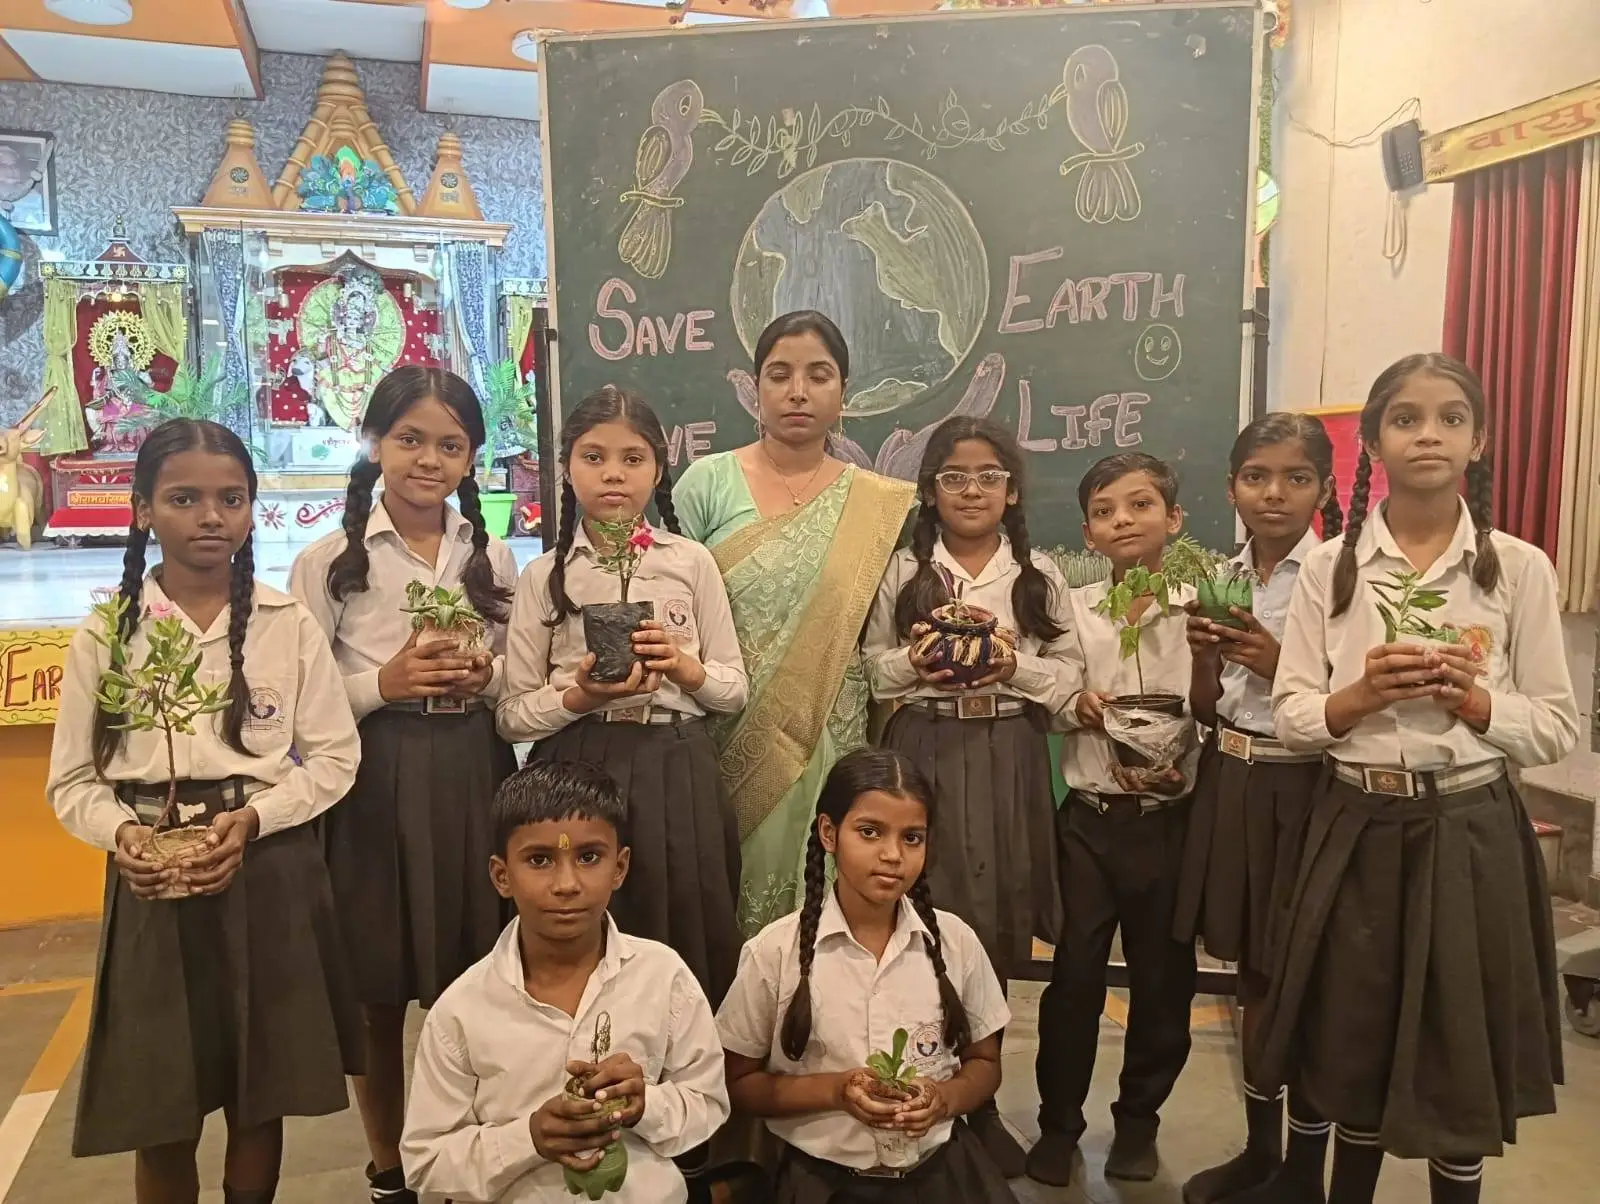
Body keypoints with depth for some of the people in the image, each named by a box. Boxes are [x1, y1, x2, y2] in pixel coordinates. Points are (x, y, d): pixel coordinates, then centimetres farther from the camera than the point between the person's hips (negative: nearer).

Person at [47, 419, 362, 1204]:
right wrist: (121, 832, -16)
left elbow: (335, 756, 0)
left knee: (261, 1103, 12)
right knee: (160, 1121, 9)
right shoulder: (106, 633, 1)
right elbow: (72, 780, 4)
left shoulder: (288, 624, -1)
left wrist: (252, 818, -15)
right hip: (153, 880, 0)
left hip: (269, 874, 0)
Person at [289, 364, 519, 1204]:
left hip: (474, 778, 3)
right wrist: (385, 683, -18)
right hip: (375, 784, -2)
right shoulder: (329, 561, -4)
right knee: (379, 994, 9)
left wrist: (488, 674, -8)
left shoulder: (493, 558, 6)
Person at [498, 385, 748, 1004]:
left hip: (677, 773, 1)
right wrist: (580, 697, -17)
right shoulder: (544, 576, 2)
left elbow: (735, 689, 6)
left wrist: (685, 667, -14)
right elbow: (513, 715, 1)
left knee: (686, 937, 6)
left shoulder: (691, 562, 3)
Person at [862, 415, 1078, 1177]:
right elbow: (872, 664, 6)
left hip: (1007, 759, 1)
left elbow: (1070, 673, 5)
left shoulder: (1039, 574, 5)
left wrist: (1017, 669, -13)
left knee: (996, 931, 8)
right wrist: (914, 666, -14)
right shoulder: (903, 570, 4)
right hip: (923, 755, -1)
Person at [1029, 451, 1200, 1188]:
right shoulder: (1072, 608, 3)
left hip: (1168, 817, 0)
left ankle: (1138, 1119, 33)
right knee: (1074, 973, 5)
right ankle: (1059, 1121, 24)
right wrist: (1078, 707, -14)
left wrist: (1177, 767, -20)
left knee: (1163, 976, 11)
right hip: (1088, 816, 1)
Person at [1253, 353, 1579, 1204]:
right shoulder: (1329, 566, -1)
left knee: (1461, 1054, 10)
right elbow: (1291, 717, -1)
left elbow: (1557, 730, -1)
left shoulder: (1519, 568, -3)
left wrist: (1472, 698, -18)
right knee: (1355, 1047, 14)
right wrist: (1362, 695, -20)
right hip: (1357, 830, 1)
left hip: (1469, 834, -1)